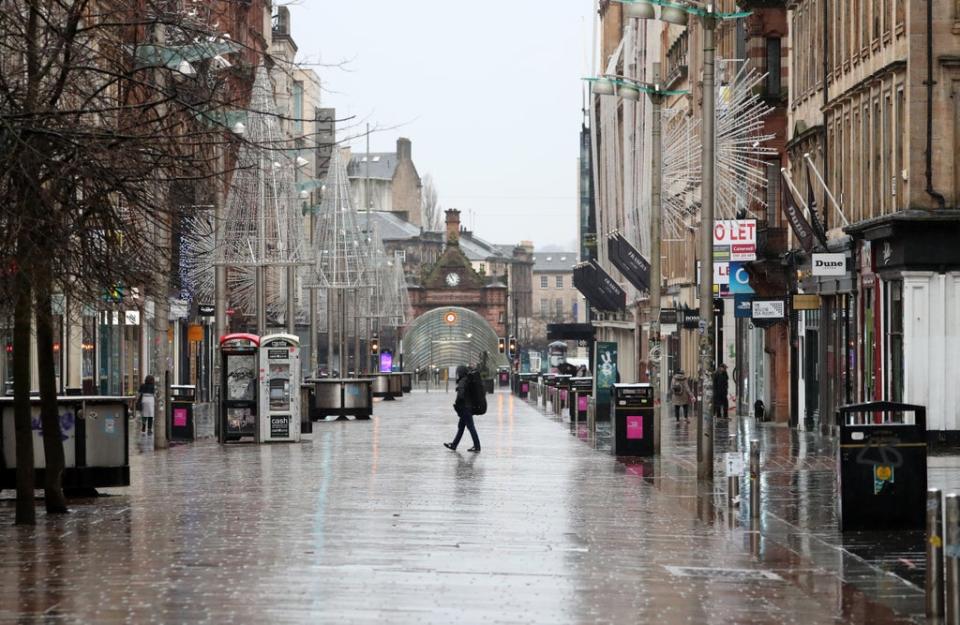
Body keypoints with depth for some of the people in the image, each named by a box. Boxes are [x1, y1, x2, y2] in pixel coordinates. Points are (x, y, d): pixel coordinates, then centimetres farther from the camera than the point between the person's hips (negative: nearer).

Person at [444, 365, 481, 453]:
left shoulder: (462, 382, -16)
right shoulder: (469, 380, 10)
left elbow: (460, 394, -27)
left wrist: (457, 403, -12)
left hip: (464, 408, -9)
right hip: (470, 406, 9)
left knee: (471, 427, -5)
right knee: (460, 426, 16)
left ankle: (477, 447, -2)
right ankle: (454, 445, 24)